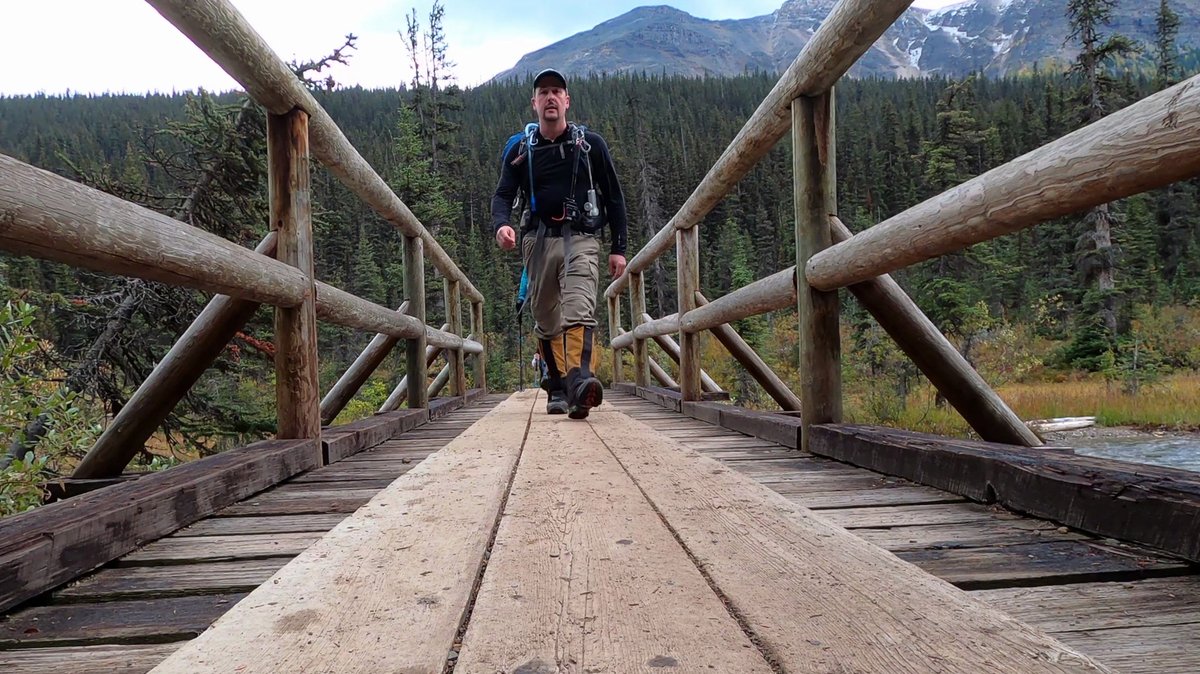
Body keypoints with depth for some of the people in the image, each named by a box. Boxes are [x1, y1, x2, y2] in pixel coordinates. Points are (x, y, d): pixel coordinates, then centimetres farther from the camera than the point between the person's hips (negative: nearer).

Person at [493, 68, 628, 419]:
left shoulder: (591, 144, 6)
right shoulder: (520, 151, 10)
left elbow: (614, 197, 9)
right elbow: (503, 195, 2)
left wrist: (618, 248, 3)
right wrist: (501, 224, -23)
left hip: (580, 238, -3)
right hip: (539, 240, 3)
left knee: (578, 311, -24)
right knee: (546, 320, 8)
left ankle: (580, 383, -39)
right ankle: (557, 389, 20)